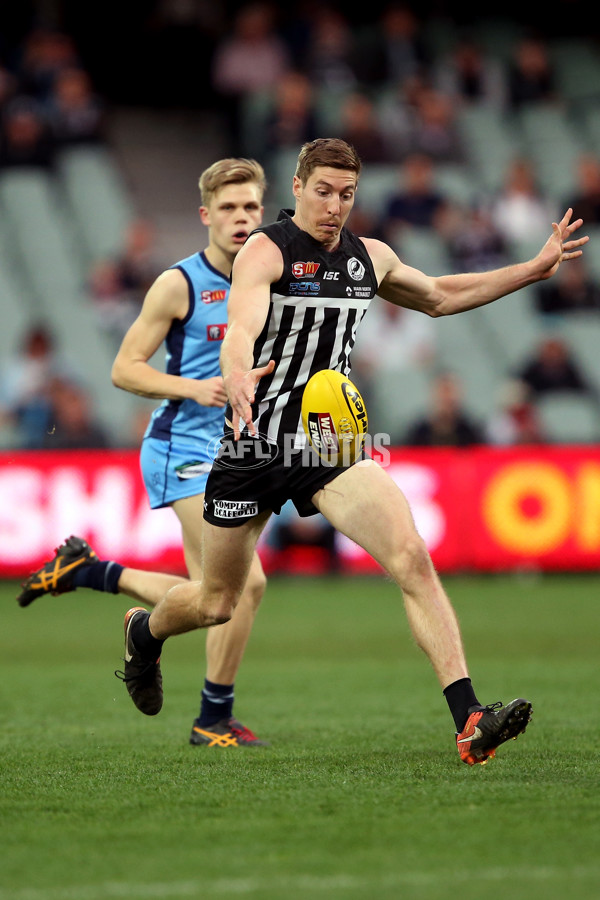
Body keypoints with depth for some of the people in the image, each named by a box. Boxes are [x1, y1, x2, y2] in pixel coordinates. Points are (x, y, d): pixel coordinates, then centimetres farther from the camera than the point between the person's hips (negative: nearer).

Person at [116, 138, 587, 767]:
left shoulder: (370, 258, 8)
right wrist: (236, 377, -54)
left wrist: (536, 268, 22)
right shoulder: (266, 251, -12)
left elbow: (439, 296, 27)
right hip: (254, 447, -4)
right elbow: (240, 328, -30)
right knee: (216, 604, 11)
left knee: (412, 558, -19)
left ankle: (469, 721, -25)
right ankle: (143, 632, 48)